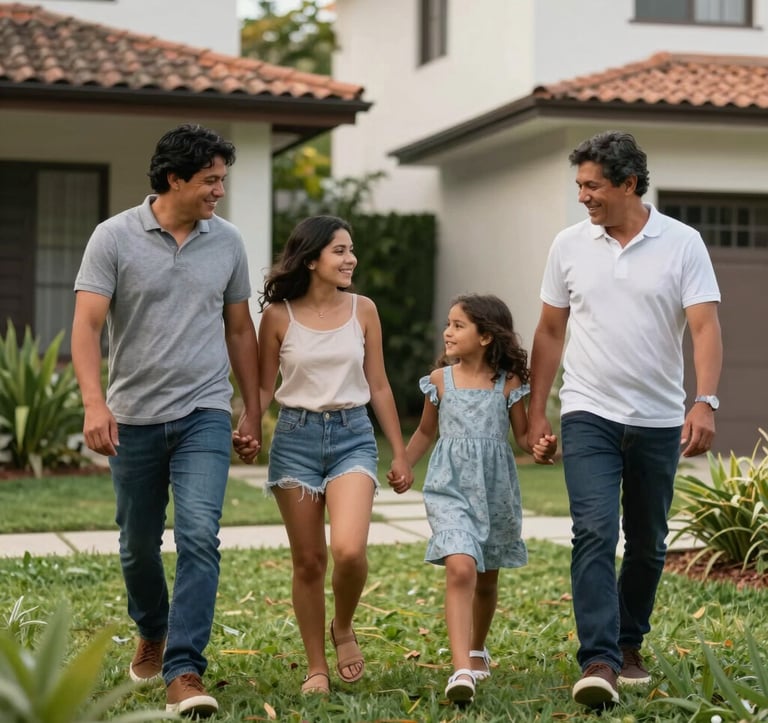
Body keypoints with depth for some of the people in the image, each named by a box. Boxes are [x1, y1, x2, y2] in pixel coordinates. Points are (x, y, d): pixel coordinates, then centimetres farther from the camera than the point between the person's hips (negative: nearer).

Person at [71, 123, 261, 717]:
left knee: (199, 536, -15)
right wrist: (95, 402, -26)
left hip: (204, 413, 1)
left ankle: (185, 672, -14)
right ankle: (152, 632, 41)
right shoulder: (115, 238, -6)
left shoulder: (227, 242, 4)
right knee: (139, 544, 14)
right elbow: (86, 325, -12)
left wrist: (254, 412, 13)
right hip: (135, 417, -1)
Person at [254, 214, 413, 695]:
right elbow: (265, 387, 5)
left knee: (349, 549, -19)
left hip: (353, 436, 0)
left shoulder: (363, 310, 4)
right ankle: (317, 668, 17)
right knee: (308, 561, 4)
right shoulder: (279, 315, -2)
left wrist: (400, 453, 9)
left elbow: (378, 386, 9)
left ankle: (344, 629, 10)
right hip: (296, 437, 0)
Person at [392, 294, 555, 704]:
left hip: (495, 491, 1)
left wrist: (540, 448, -15)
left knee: (487, 578, 15)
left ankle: (477, 650, 41)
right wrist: (402, 466, 11)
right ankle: (462, 670, -27)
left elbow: (523, 435, 6)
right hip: (450, 489, -1)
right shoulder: (440, 379, 2)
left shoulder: (508, 383, -1)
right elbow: (426, 431, 15)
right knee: (460, 569, -21)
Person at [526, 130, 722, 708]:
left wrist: (705, 403, -24)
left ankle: (629, 646, 28)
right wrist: (536, 411, 8)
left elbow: (705, 327, -11)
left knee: (647, 543, 11)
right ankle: (598, 662, -18)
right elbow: (550, 332, 11)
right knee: (595, 533, -15)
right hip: (589, 416, 0)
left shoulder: (682, 244, -4)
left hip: (658, 421, 0)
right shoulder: (570, 245, 4)